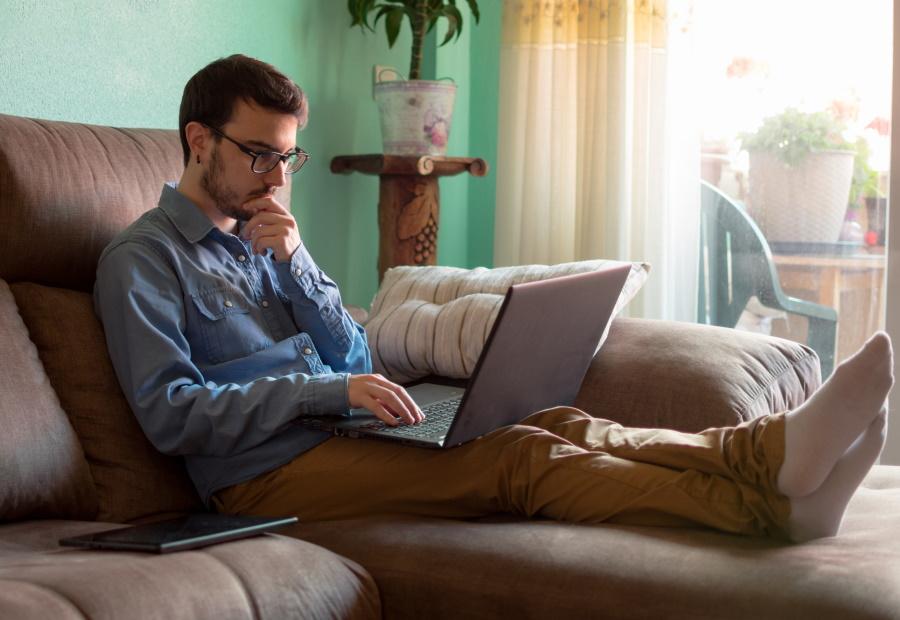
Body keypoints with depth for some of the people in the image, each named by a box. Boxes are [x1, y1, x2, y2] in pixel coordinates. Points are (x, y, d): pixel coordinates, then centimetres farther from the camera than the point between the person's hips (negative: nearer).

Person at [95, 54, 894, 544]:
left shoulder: (260, 235, 21)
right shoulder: (141, 260, -1)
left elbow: (351, 356, 15)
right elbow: (170, 414, -14)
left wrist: (294, 262, -2)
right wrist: (330, 388, -20)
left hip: (338, 426, 7)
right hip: (266, 469, -7)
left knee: (558, 424, -19)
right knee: (518, 457, -29)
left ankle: (780, 448, -37)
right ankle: (775, 504, -42)